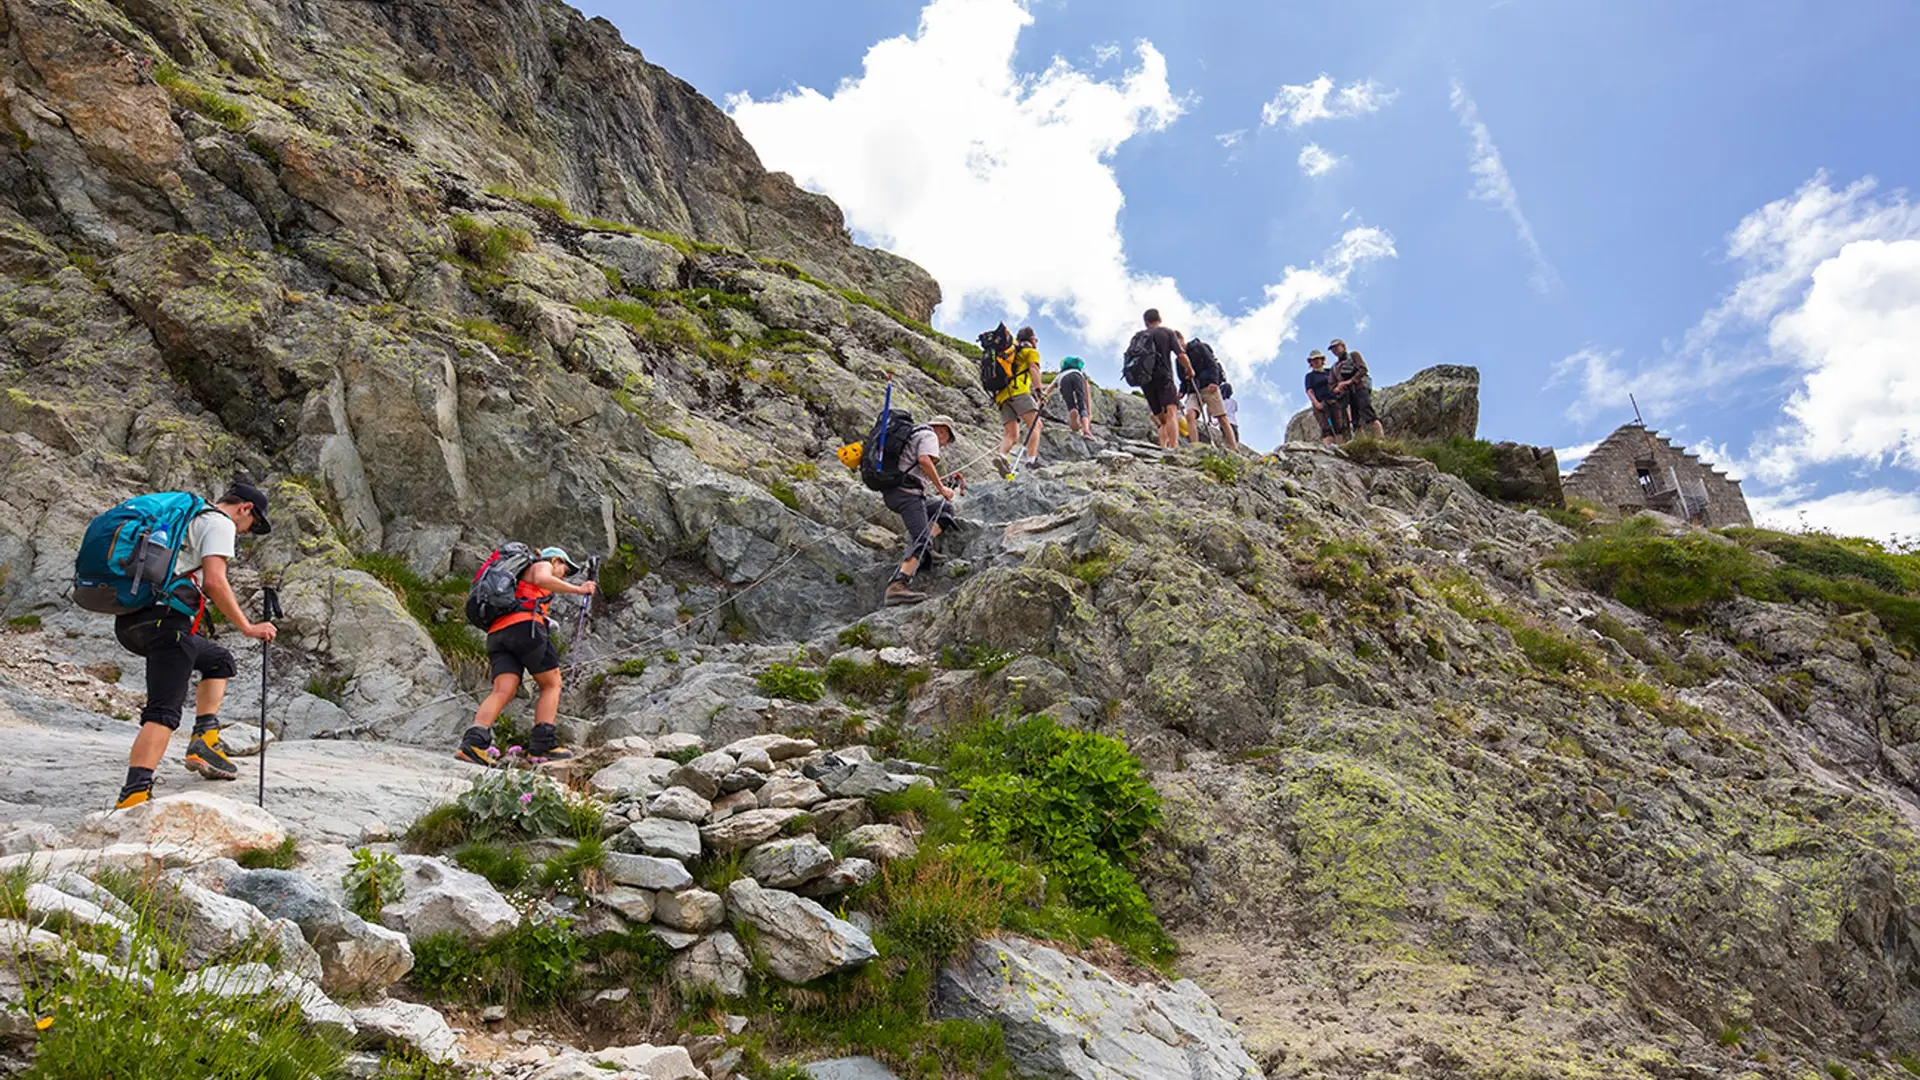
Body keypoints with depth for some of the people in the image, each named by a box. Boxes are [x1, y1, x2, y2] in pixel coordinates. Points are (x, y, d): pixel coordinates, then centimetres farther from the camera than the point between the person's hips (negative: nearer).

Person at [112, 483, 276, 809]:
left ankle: (205, 743, 15)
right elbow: (214, 582, -13)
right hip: (165, 620, -10)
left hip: (129, 620, 10)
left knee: (219, 661, 26)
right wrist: (247, 628, -7)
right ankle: (132, 799, -28)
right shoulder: (220, 523, 0)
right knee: (163, 712, -15)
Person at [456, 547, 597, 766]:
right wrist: (577, 590, -12)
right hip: (525, 626, -7)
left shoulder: (518, 578, 40)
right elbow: (542, 579, -9)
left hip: (497, 633, 7)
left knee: (503, 691, -8)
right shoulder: (541, 565, 16)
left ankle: (474, 741, -30)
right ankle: (542, 744, -9)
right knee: (551, 685, 4)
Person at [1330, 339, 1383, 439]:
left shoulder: (1354, 355, 14)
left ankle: (1381, 439, -34)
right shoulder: (1335, 367, 28)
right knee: (1356, 423, -5)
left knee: (1367, 413, -25)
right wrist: (1337, 388, -4)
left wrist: (1350, 381, -12)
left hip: (1360, 388, -6)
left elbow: (1363, 369, -2)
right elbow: (1332, 385, 20)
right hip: (1347, 394, 6)